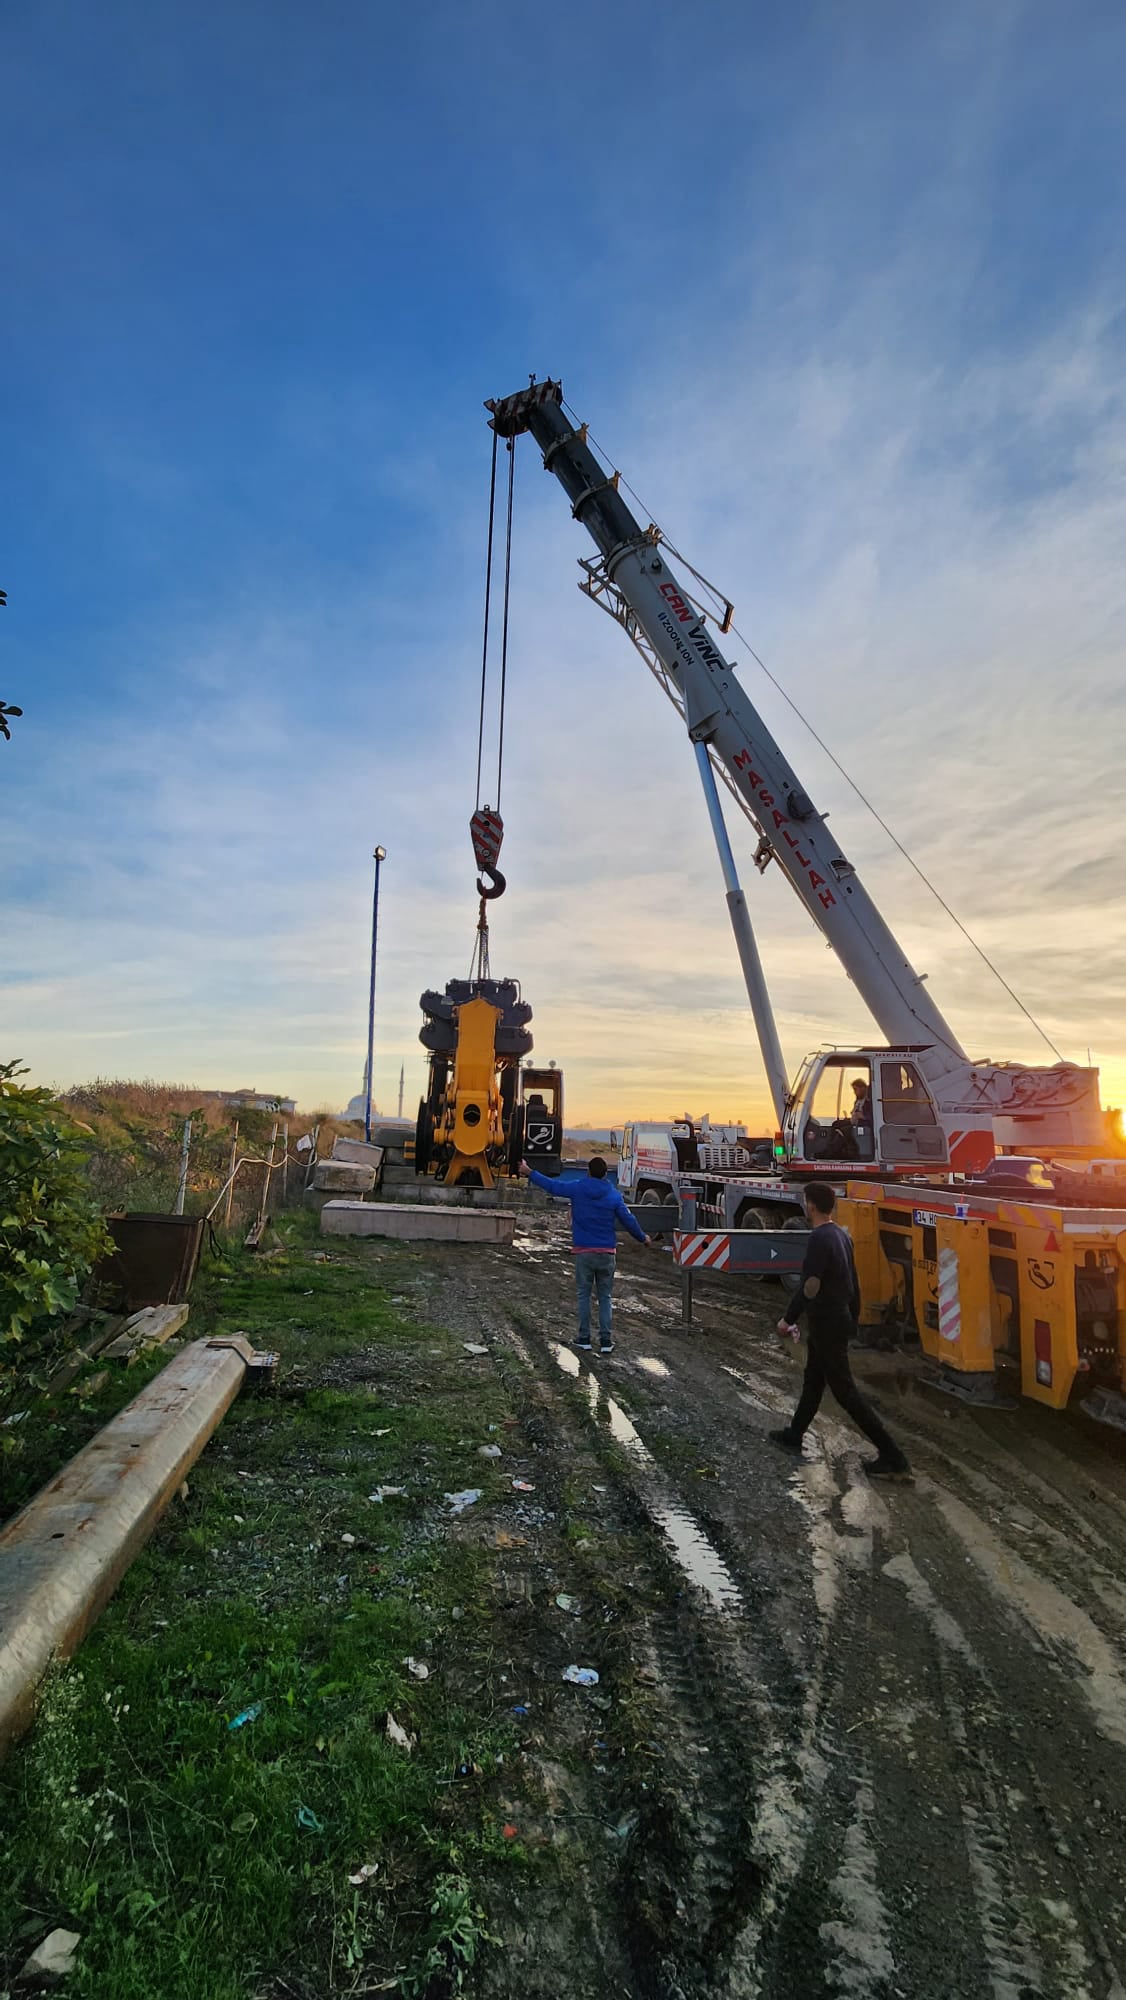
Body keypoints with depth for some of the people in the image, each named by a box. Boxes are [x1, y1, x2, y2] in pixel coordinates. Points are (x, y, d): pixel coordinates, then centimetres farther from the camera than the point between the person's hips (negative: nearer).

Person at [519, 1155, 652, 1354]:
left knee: (584, 1295, 10)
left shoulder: (577, 1188, -4)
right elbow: (628, 1220, 2)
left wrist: (529, 1173, 15)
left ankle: (584, 1339, 12)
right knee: (605, 1297, 9)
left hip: (584, 1252, -1)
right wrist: (643, 1238, 19)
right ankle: (606, 1340, 7)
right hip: (607, 1253, 1)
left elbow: (551, 1186, 3)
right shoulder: (614, 1195, -2)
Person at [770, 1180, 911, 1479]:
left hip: (826, 1323, -10)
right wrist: (853, 1318, 21)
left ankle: (892, 1457, -1)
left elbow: (809, 1286, -26)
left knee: (844, 1389, -3)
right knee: (813, 1379, 21)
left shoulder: (820, 1239, -23)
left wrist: (788, 1319, -16)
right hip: (838, 1319, 10)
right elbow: (853, 1283, 13)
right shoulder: (840, 1235, 6)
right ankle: (794, 1435, 36)